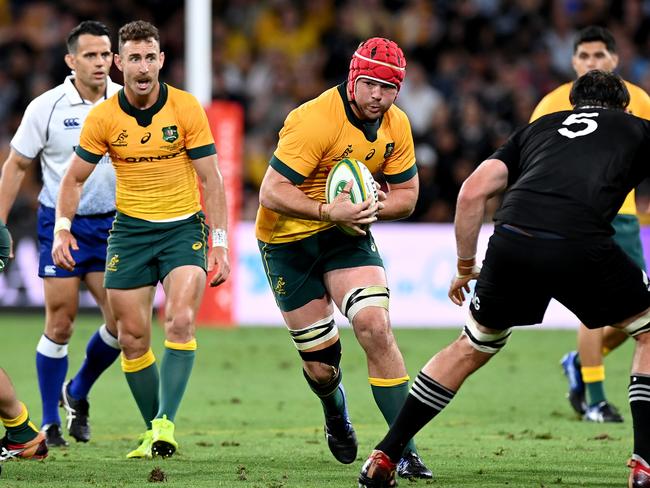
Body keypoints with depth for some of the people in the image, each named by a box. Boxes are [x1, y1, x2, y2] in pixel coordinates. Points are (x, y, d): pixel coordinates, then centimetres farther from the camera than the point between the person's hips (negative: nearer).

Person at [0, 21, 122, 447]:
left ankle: (77, 394, 23)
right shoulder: (46, 107, -7)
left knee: (122, 321, -3)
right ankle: (50, 423, 8)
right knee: (60, 323, -5)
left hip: (112, 224, 3)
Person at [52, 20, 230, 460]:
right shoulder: (103, 118, -5)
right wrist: (62, 228, -9)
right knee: (133, 337, 1)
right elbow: (75, 178, 6)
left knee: (180, 323, -21)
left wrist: (219, 243, -9)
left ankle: (166, 424, -22)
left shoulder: (187, 109, -9)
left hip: (184, 226, -2)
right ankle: (152, 431, 14)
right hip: (130, 229, 2)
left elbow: (211, 179, -5)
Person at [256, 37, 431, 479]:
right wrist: (328, 211, -38)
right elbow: (271, 193, -27)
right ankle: (336, 418, 40)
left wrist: (373, 206, -16)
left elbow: (406, 193, 5)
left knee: (376, 328, -21)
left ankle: (405, 450, -17)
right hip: (288, 240, -4)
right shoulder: (314, 120, -26)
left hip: (347, 233, 4)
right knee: (321, 366, 2)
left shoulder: (395, 125, -5)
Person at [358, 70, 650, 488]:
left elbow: (472, 191, 22)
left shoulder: (539, 127, 32)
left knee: (472, 348, 26)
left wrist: (466, 267, 30)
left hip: (511, 241, 3)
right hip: (581, 245, -3)